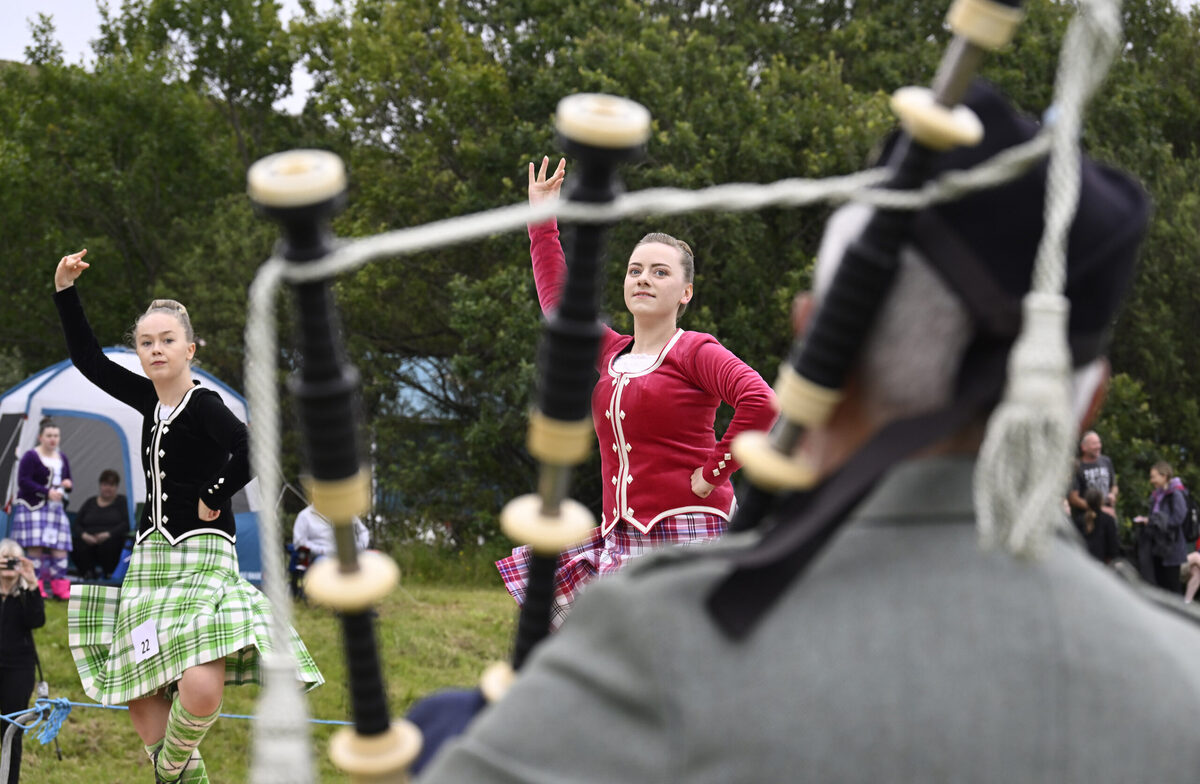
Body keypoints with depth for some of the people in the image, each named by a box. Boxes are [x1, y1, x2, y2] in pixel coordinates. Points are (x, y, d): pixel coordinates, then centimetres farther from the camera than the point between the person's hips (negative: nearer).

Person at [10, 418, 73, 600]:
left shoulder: (62, 459, 14)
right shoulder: (31, 457, -8)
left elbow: (67, 480, 23)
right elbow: (23, 482, -14)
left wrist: (67, 484, -3)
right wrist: (47, 492, -20)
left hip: (56, 508, 6)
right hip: (33, 507, -6)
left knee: (60, 547, -2)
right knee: (36, 546, -11)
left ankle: (60, 587, 1)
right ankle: (35, 587, -6)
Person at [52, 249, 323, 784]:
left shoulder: (204, 405, -12)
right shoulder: (150, 400, 9)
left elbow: (250, 453, -28)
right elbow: (88, 360, 16)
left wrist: (213, 498, -15)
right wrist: (64, 291, 9)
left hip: (201, 555, -8)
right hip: (149, 554, 8)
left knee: (200, 690, -24)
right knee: (137, 693, 5)